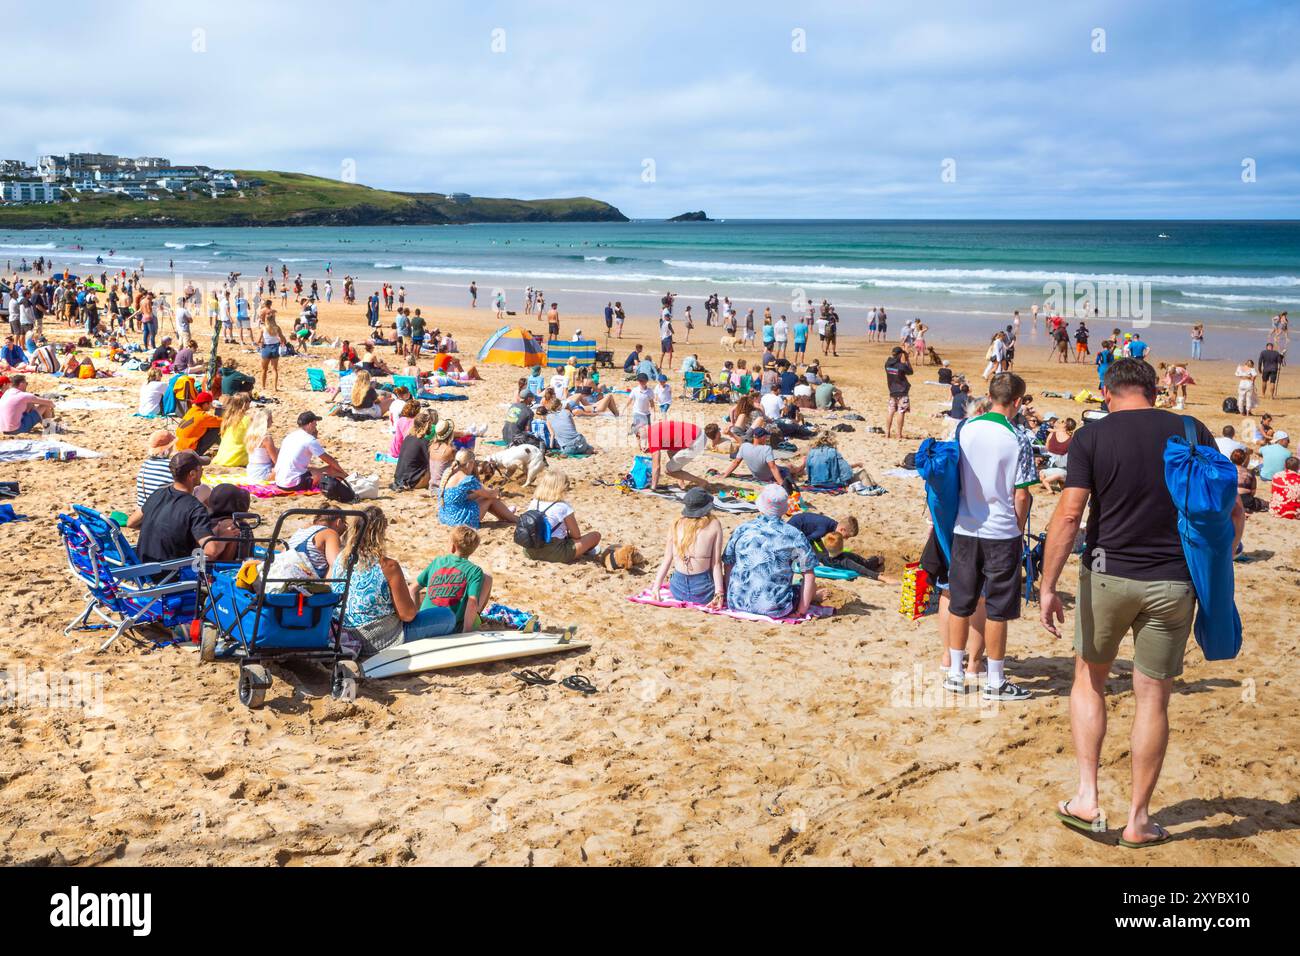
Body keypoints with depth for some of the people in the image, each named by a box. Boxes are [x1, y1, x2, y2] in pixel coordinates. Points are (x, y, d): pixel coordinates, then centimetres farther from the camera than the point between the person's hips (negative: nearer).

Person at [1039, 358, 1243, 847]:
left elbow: (1068, 515, -13)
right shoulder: (1193, 433, 2)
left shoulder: (1092, 437, -5)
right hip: (1173, 582, 1)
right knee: (1152, 698, 9)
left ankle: (1087, 797, 10)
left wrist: (1048, 586, -9)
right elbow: (1233, 514, 3)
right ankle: (1139, 820, 17)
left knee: (1089, 679, 18)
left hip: (1108, 575, -1)